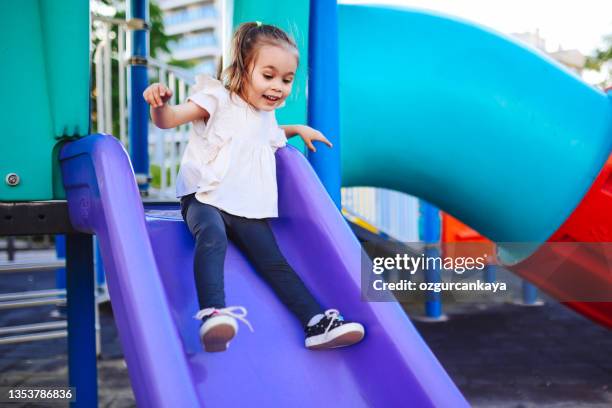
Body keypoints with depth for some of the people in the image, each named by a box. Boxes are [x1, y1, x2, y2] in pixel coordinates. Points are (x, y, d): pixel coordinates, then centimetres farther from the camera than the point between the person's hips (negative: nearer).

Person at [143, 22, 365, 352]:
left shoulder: (267, 116, 22)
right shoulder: (219, 99, 0)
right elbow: (169, 120, -11)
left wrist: (298, 129, 39)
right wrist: (160, 105, -32)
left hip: (248, 208, 6)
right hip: (205, 197, -5)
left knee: (274, 260, -9)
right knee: (212, 237, -37)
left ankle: (318, 323, -12)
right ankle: (212, 313, -50)